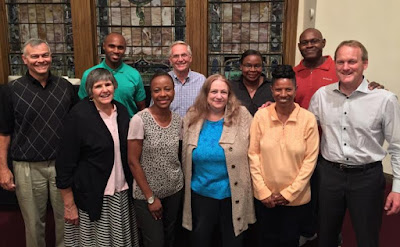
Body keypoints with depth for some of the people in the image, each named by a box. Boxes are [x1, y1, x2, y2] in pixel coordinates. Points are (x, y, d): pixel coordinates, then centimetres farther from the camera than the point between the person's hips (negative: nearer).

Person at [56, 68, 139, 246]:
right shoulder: (79, 115, -13)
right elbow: (65, 163, -12)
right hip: (92, 196, -5)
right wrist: (69, 205, -11)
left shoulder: (121, 111, 3)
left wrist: (131, 184, 11)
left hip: (122, 193, 5)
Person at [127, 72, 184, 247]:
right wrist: (150, 197, -12)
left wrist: (181, 185, 4)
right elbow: (133, 161, -14)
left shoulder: (178, 120, -1)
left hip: (175, 190, 5)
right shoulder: (139, 120, -16)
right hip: (146, 194, -4)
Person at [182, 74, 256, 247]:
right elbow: (186, 156, 8)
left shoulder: (242, 115, -9)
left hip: (233, 193, -2)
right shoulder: (192, 117, -2)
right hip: (200, 192, 2)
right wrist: (188, 184, 9)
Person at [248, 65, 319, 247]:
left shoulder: (308, 119, -10)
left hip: (296, 197, 0)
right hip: (265, 196, 1)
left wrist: (289, 192, -11)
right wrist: (263, 191, -8)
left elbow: (310, 159, -8)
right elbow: (253, 154, -5)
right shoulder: (261, 116, -8)